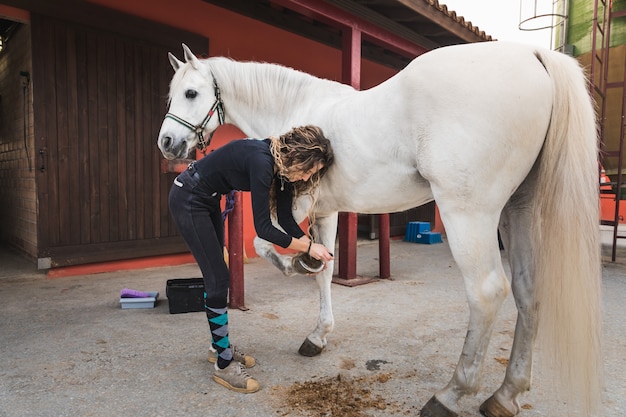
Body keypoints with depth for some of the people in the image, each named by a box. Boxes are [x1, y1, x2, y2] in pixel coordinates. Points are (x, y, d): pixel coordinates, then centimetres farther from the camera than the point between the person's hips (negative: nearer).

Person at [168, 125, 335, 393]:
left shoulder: (282, 165, -5)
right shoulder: (261, 161, -32)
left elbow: (285, 217, -1)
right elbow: (263, 228, -30)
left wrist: (312, 247, -10)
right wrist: (309, 247, -23)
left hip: (208, 200, 9)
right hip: (188, 200, -9)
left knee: (216, 276, 14)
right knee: (218, 278, -7)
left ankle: (220, 346, 29)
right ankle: (223, 365, 5)